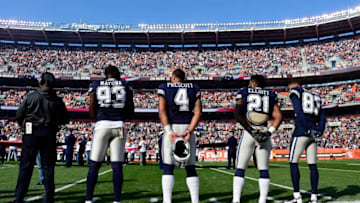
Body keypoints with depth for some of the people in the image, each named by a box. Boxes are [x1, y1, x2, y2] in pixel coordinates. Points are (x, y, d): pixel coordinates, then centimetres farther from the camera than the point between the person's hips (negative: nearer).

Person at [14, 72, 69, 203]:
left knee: (26, 166, 7)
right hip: (49, 134, 1)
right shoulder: (57, 101, -1)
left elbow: (19, 115, 3)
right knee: (48, 166, 7)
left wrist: (24, 126, 21)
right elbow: (65, 120, 2)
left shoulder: (30, 97, -3)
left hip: (31, 133, -1)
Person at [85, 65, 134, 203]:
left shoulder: (96, 86, 9)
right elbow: (130, 111, 8)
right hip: (119, 126, 1)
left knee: (94, 165, 6)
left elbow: (92, 110, 7)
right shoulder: (125, 86, 10)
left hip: (102, 126, 0)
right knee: (117, 166, 4)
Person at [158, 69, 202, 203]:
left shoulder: (164, 87, 7)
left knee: (168, 167, 3)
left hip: (171, 127, -2)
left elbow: (162, 110, -6)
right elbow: (198, 112, 0)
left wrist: (169, 131, -11)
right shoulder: (194, 88, 12)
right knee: (190, 168, 10)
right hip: (188, 128, 2)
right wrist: (189, 131, -6)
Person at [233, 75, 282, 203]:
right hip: (264, 134, 2)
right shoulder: (270, 95, 14)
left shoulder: (243, 93, 7)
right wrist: (269, 132, -2)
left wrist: (251, 130, -11)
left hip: (248, 133, -2)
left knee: (240, 169, 3)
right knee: (264, 170, 9)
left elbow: (238, 114, -8)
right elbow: (278, 116, 4)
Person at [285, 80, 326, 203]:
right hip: (313, 134, 7)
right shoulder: (315, 97, 24)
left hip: (301, 131, -7)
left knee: (293, 163, 1)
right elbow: (322, 118, 13)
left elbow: (299, 112, -13)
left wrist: (308, 129, -15)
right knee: (312, 165, 8)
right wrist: (319, 133, 4)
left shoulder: (295, 93, 3)